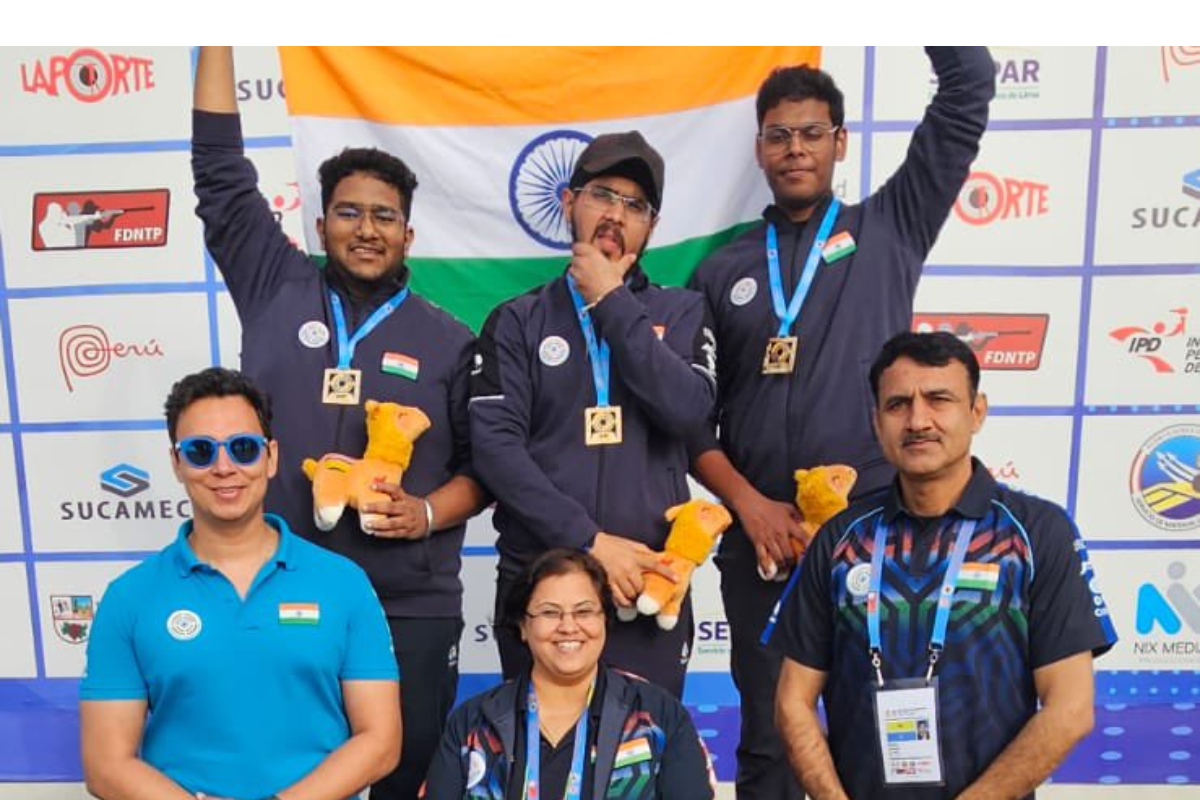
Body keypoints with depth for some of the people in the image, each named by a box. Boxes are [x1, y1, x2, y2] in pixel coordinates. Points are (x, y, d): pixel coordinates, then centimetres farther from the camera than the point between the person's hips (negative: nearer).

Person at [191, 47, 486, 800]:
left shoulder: (448, 340, 6)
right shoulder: (277, 292, 7)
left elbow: (482, 461, 7)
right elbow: (219, 170, 5)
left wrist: (428, 512, -12)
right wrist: (220, 43, 4)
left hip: (411, 605, 0)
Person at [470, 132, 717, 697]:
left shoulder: (680, 312, 9)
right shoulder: (518, 321, 7)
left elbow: (687, 410, -11)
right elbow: (495, 445, -6)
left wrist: (611, 300, -7)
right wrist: (588, 540, -14)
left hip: (647, 583, 0)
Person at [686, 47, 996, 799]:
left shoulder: (888, 229, 6)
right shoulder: (722, 273, 9)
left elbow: (967, 90, 1)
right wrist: (747, 502, -6)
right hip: (760, 535, 2)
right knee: (767, 734, 13)